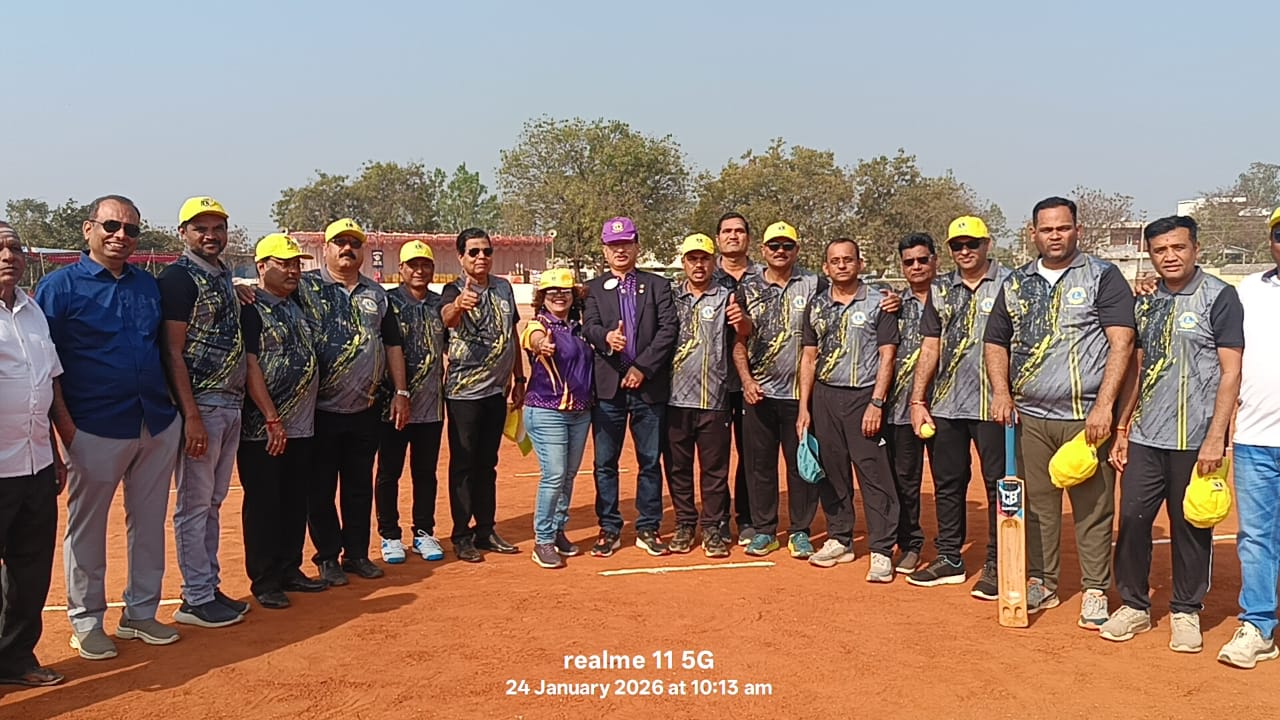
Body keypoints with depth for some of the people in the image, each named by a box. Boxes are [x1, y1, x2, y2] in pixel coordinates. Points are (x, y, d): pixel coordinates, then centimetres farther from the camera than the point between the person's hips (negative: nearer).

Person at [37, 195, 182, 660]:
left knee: (150, 523, 12)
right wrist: (65, 426, -14)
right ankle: (86, 622, 22)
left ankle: (140, 613, 26)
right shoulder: (60, 286, -4)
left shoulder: (149, 285, 11)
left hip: (158, 425, 5)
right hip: (97, 429, -5)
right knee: (87, 526, 7)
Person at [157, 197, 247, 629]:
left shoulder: (224, 277, 15)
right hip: (201, 404, -8)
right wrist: (191, 416, -20)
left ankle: (209, 588, 25)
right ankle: (196, 601, 9)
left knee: (213, 502, 15)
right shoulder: (179, 278, -10)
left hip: (231, 403, 8)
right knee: (194, 504, 0)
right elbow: (172, 351, -15)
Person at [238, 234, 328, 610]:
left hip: (302, 426, 7)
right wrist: (272, 420, -18)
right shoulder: (250, 308, -8)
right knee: (263, 504, 2)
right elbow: (250, 366, -14)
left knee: (295, 502, 13)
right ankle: (263, 581, 12)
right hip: (263, 428, -7)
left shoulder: (299, 305, 13)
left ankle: (289, 571, 24)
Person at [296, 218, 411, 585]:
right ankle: (328, 557, 19)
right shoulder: (306, 286, -3)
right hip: (322, 411, -4)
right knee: (321, 488, 6)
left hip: (365, 410, 4)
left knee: (360, 486, 13)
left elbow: (392, 343, 13)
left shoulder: (376, 293, 11)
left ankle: (357, 553, 25)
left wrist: (400, 392, 9)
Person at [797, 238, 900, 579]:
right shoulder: (817, 305, 12)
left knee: (875, 473, -6)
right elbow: (809, 358, 13)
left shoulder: (878, 303, 0)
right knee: (831, 471, 10)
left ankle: (882, 551, -1)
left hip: (864, 397, -4)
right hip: (824, 396, 5)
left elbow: (887, 356, -4)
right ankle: (839, 540, 22)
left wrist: (876, 403, -13)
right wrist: (804, 407, 7)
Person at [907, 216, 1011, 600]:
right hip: (945, 404, 5)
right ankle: (949, 559, 24)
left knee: (998, 483, 1)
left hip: (993, 404, -5)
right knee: (946, 482, 12)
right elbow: (930, 348, 13)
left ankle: (996, 565, 12)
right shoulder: (941, 290, 13)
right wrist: (918, 400, 7)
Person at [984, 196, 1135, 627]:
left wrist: (1104, 405, -17)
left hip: (1087, 416, -4)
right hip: (1031, 417, 4)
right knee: (1037, 504, 9)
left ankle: (1096, 592, 12)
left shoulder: (1103, 277, 1)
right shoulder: (1016, 284, 13)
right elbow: (996, 342, 18)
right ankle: (1041, 583, 21)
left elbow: (1121, 342, -8)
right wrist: (1001, 393, 2)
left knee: (1093, 507, 1)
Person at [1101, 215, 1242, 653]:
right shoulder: (1146, 304, 12)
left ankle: (1186, 613, 21)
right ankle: (1134, 606, 20)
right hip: (1145, 438, 5)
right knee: (1132, 519, 5)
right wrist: (1122, 428, 12)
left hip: (1194, 441, -5)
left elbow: (1230, 372, -9)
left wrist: (1215, 439, -15)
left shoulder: (1219, 297, -5)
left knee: (1190, 528, 5)